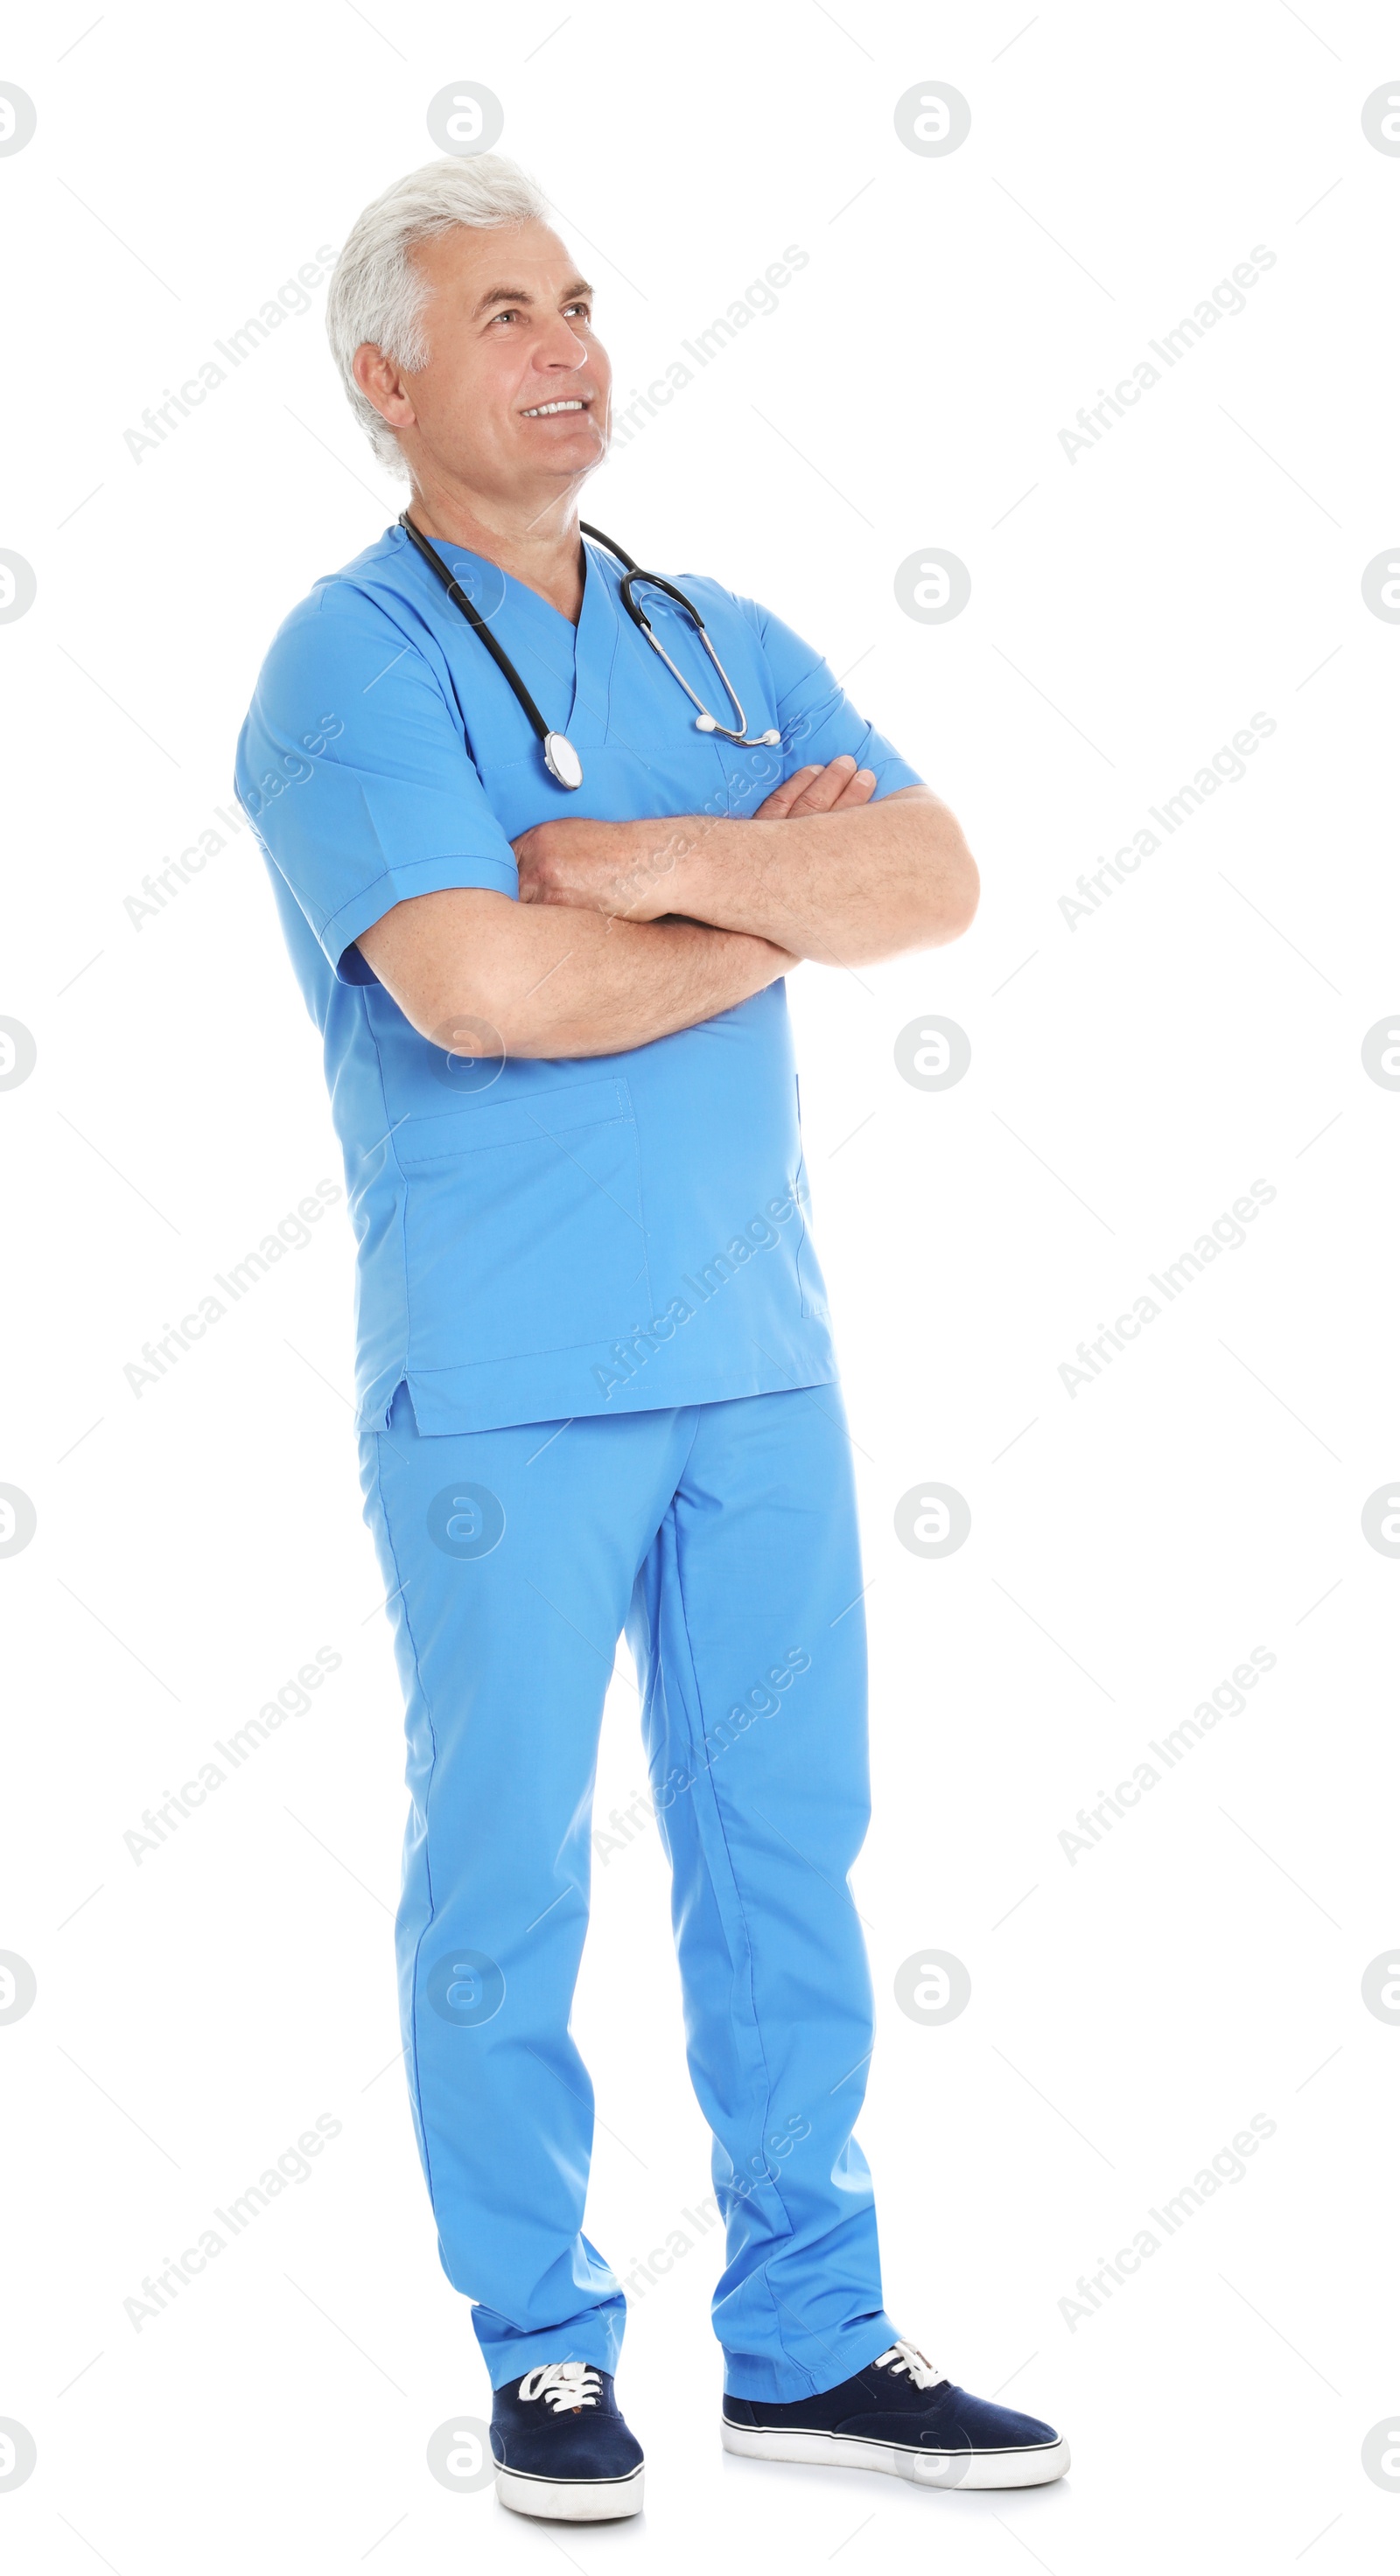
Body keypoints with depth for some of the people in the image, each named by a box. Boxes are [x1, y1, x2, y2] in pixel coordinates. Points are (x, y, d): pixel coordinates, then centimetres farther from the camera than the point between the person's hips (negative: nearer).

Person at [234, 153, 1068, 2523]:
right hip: (506, 1380, -6)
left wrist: (669, 864, -15)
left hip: (757, 1352, 6)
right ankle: (543, 2349, 19)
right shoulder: (353, 663, -7)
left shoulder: (723, 645, 13)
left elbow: (938, 875, 1)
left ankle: (809, 2342, 21)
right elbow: (478, 983, -22)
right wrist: (782, 898, -8)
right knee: (507, 1878, 4)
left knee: (788, 1852, 10)